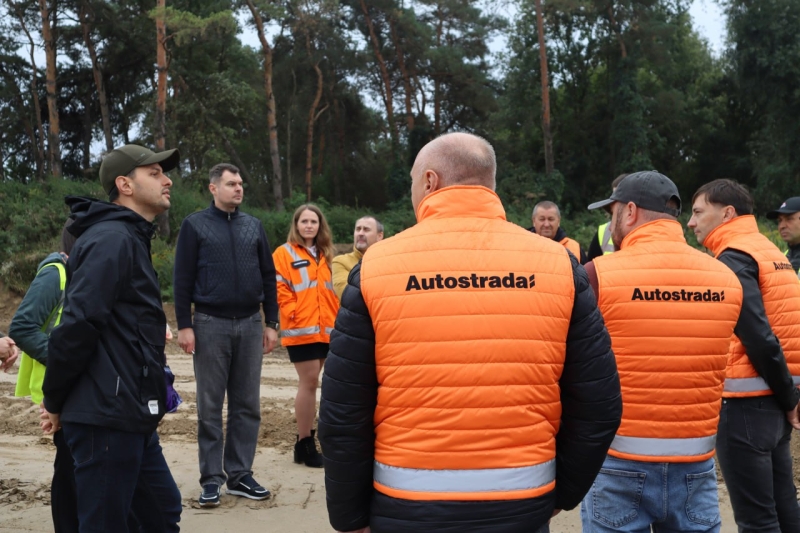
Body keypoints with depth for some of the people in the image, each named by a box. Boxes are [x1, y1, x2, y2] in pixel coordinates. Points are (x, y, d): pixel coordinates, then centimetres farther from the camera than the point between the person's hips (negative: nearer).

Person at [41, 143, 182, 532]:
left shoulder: (130, 239, 17)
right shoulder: (111, 239, -15)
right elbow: (78, 325, -22)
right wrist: (55, 402, -11)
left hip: (130, 416, 10)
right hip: (107, 418, -10)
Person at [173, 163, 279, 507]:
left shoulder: (254, 226, 11)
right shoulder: (195, 225, 1)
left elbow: (268, 278, 12)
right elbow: (182, 280, -2)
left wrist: (271, 323, 7)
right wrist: (184, 326, -8)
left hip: (250, 325, 4)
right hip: (210, 325, -3)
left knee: (247, 405, 6)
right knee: (210, 406, 3)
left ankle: (240, 474, 16)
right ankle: (211, 478, 10)